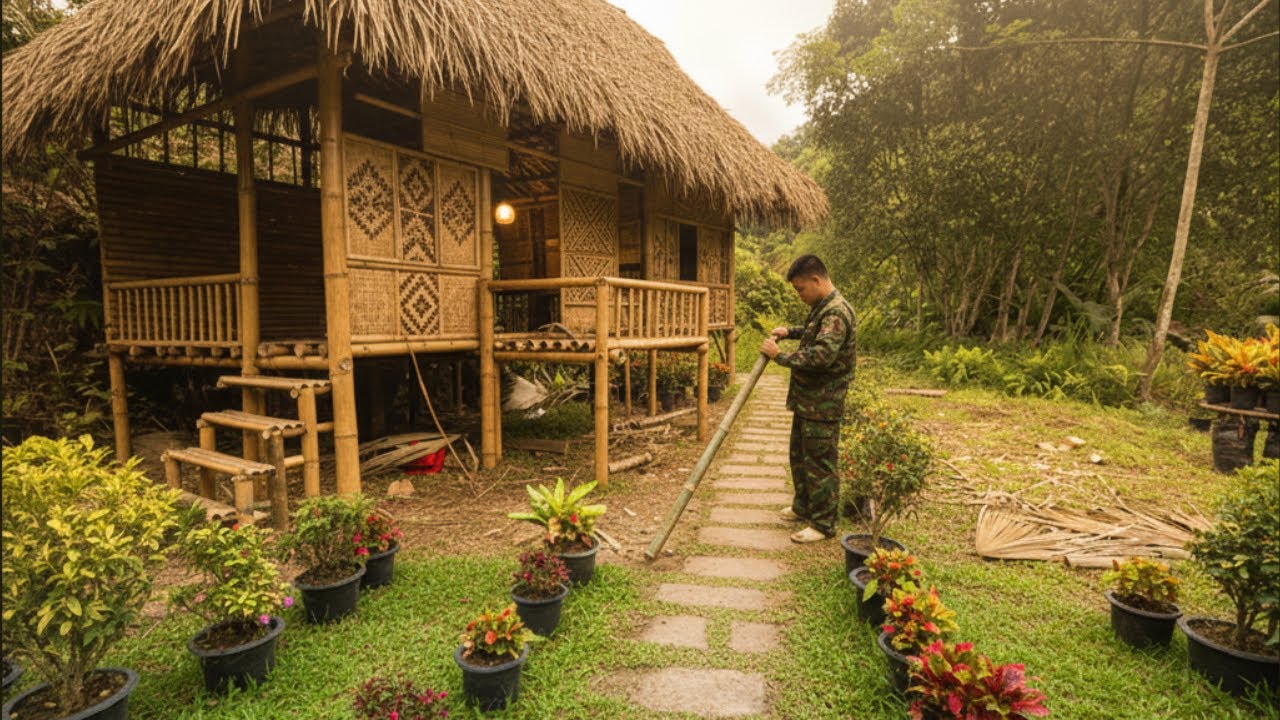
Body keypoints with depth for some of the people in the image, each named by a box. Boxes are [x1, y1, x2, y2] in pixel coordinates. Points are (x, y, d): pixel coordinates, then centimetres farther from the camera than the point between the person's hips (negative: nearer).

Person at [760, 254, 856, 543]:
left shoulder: (836, 312, -22)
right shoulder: (821, 307, 11)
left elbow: (822, 355, -32)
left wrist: (780, 355, -24)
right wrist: (791, 332, 16)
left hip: (822, 404, -10)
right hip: (807, 399, 11)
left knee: (819, 463, 0)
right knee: (799, 455, 21)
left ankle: (823, 524, 13)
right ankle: (803, 507, 38)